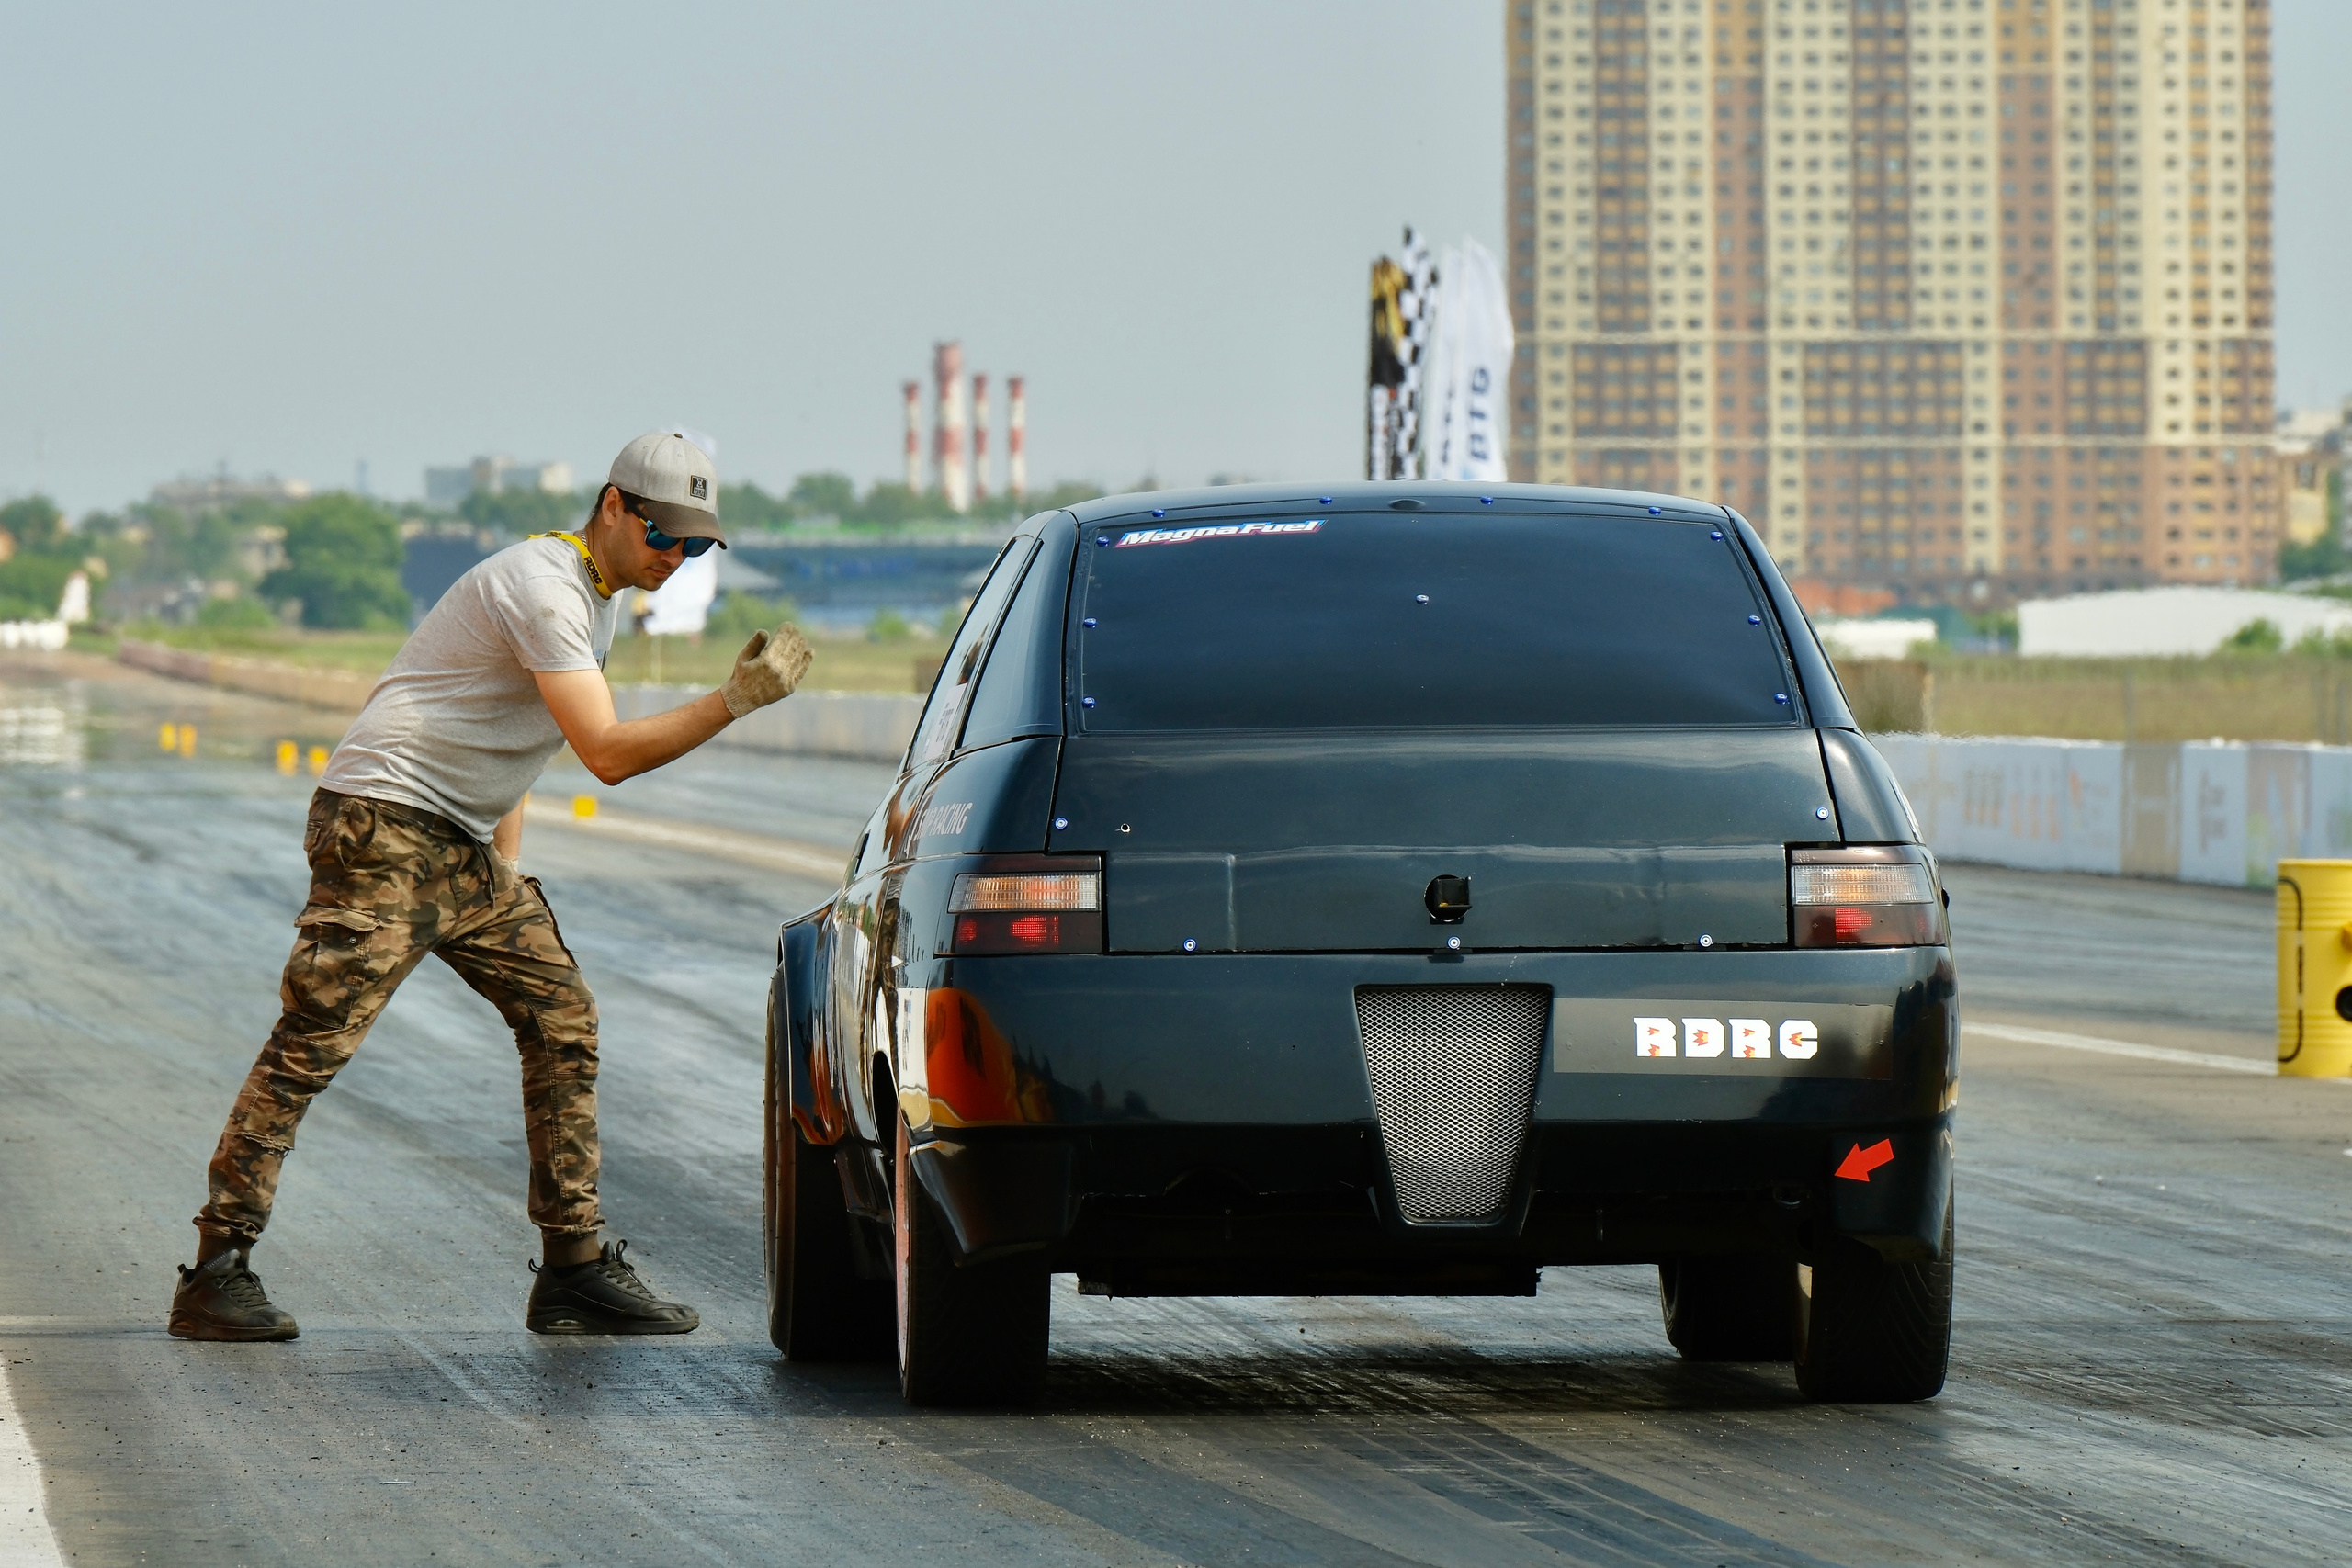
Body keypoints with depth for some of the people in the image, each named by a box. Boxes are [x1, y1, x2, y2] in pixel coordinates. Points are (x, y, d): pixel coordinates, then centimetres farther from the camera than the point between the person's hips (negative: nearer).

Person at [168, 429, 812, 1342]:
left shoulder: (597, 601, 16)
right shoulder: (545, 587, -16)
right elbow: (608, 753, -23)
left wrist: (506, 867, 18)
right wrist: (736, 702, -26)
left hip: (464, 852, 10)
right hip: (383, 826, -10)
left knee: (561, 1020, 3)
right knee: (313, 1041, -12)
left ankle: (575, 1271, 5)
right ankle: (216, 1273, -10)